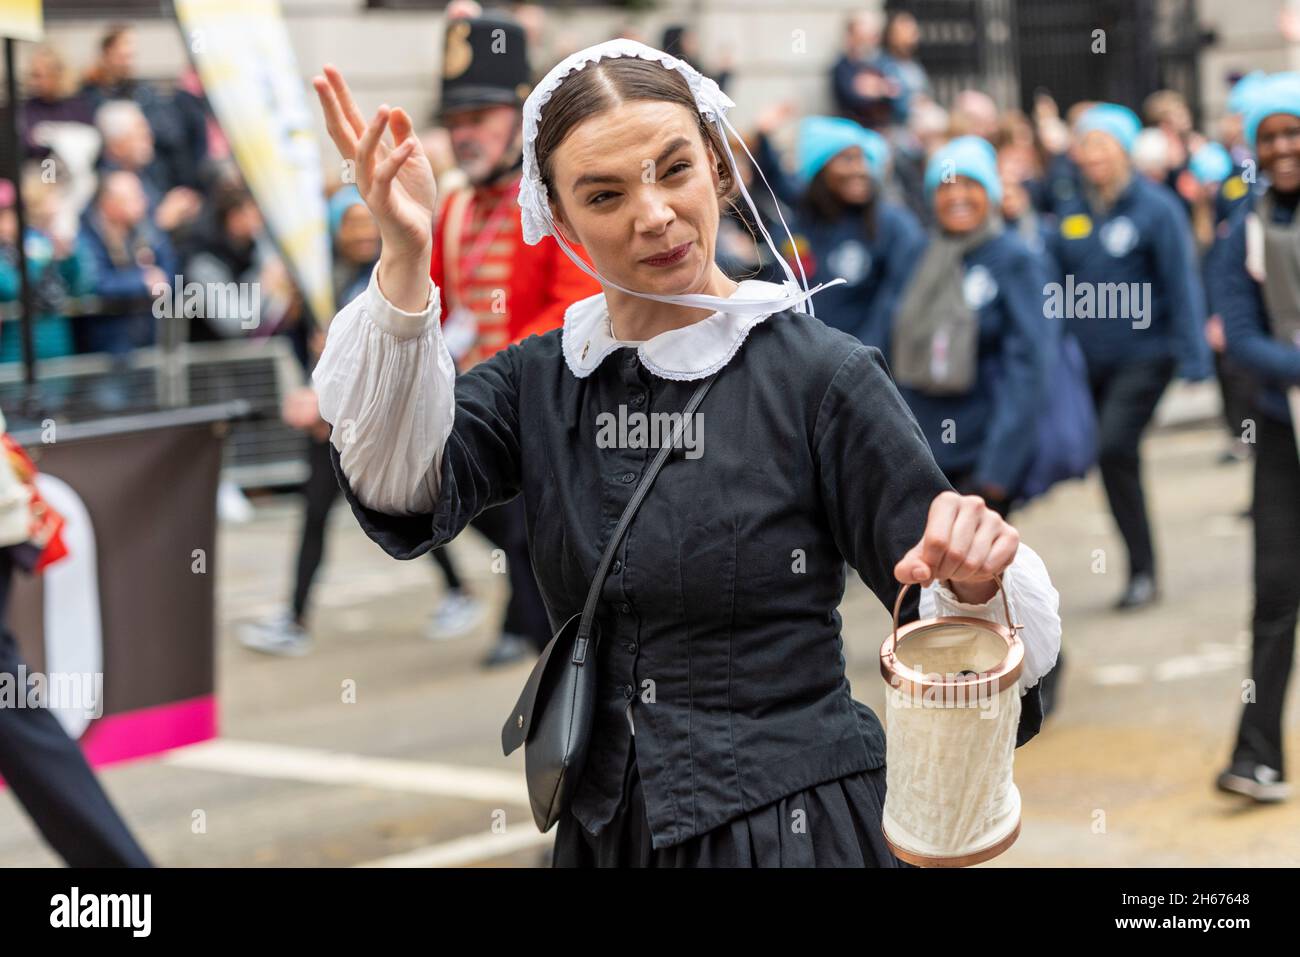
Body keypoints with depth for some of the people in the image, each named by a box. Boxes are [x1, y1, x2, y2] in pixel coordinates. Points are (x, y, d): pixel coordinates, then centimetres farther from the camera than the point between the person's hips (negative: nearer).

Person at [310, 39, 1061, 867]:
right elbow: (401, 488, -16)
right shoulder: (538, 380, 3)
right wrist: (405, 262, -26)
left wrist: (973, 586, -34)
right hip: (603, 828, 5)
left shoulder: (821, 373, -10)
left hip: (795, 828, -4)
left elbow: (938, 623, -10)